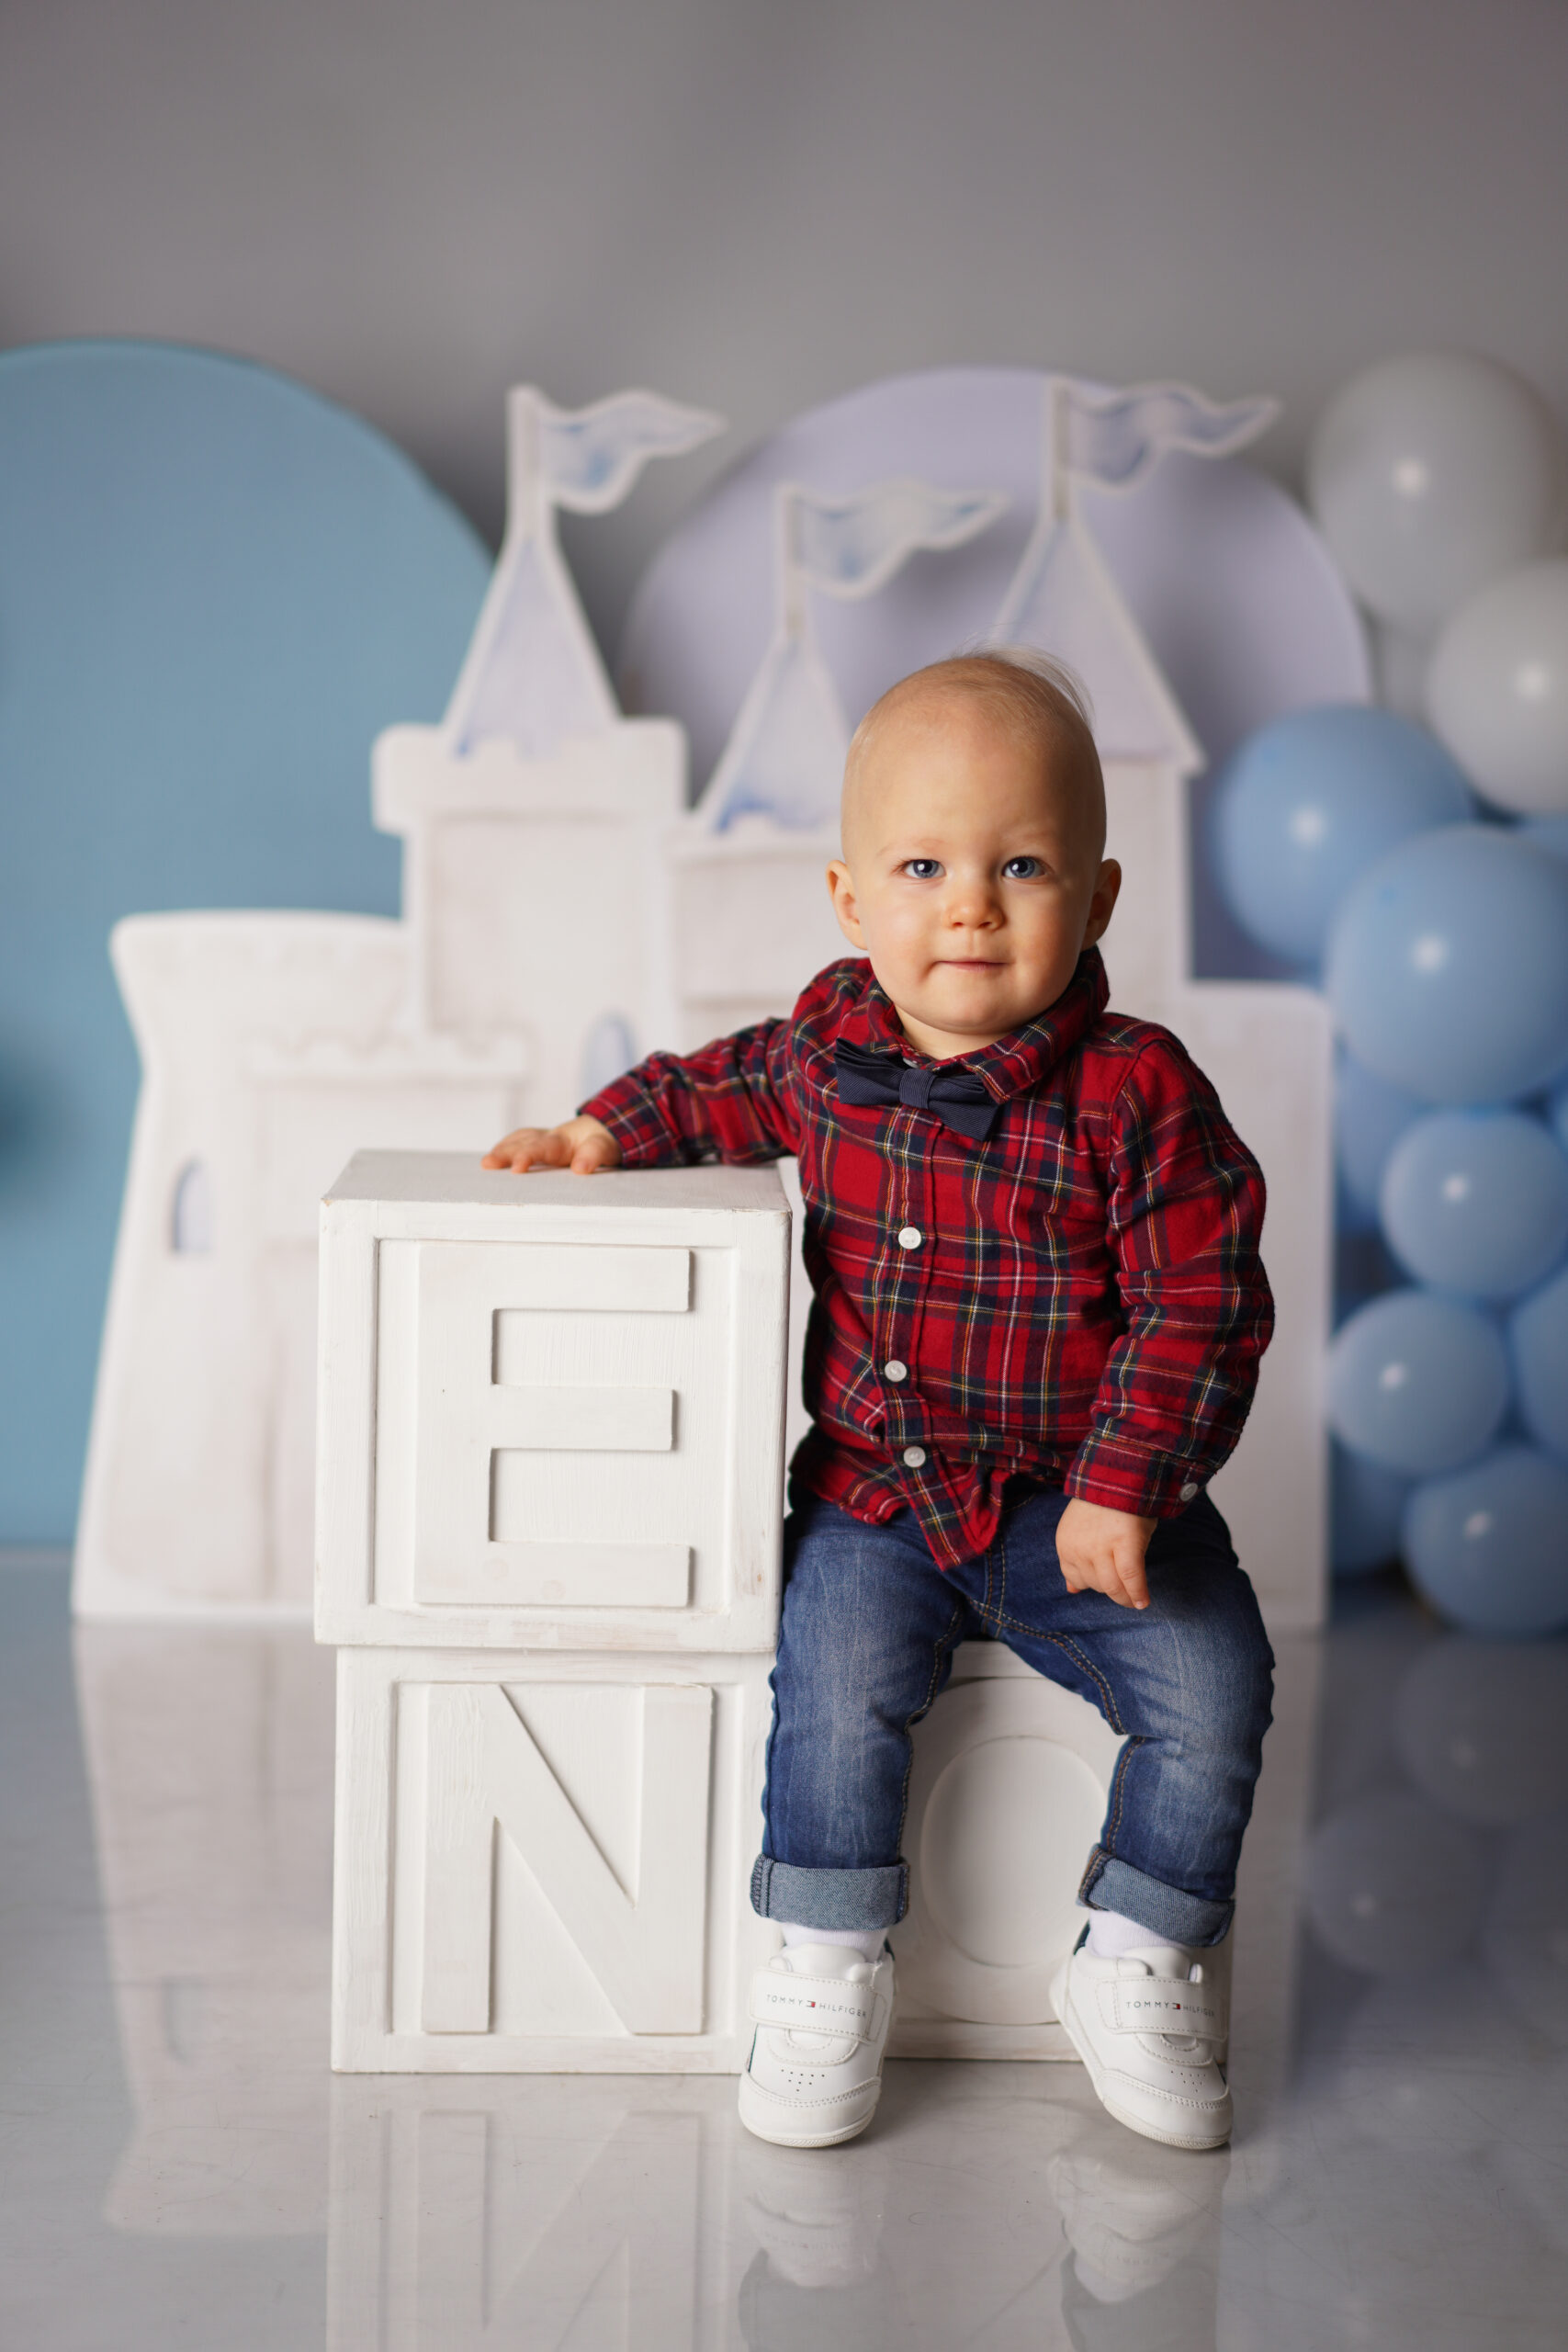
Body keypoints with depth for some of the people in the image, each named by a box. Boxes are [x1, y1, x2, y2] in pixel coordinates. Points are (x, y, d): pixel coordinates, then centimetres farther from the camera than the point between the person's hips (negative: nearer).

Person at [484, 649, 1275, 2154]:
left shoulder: (1139, 1096, -13)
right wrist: (613, 1131, 4)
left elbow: (1203, 1304, -12)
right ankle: (824, 1973, 0)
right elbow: (716, 1092, 21)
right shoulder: (824, 1054, -2)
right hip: (874, 1492, 2)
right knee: (836, 1680, -21)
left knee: (1211, 1691, -14)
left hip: (1079, 1503, -1)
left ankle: (1135, 1971, 8)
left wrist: (1125, 1485, -18)